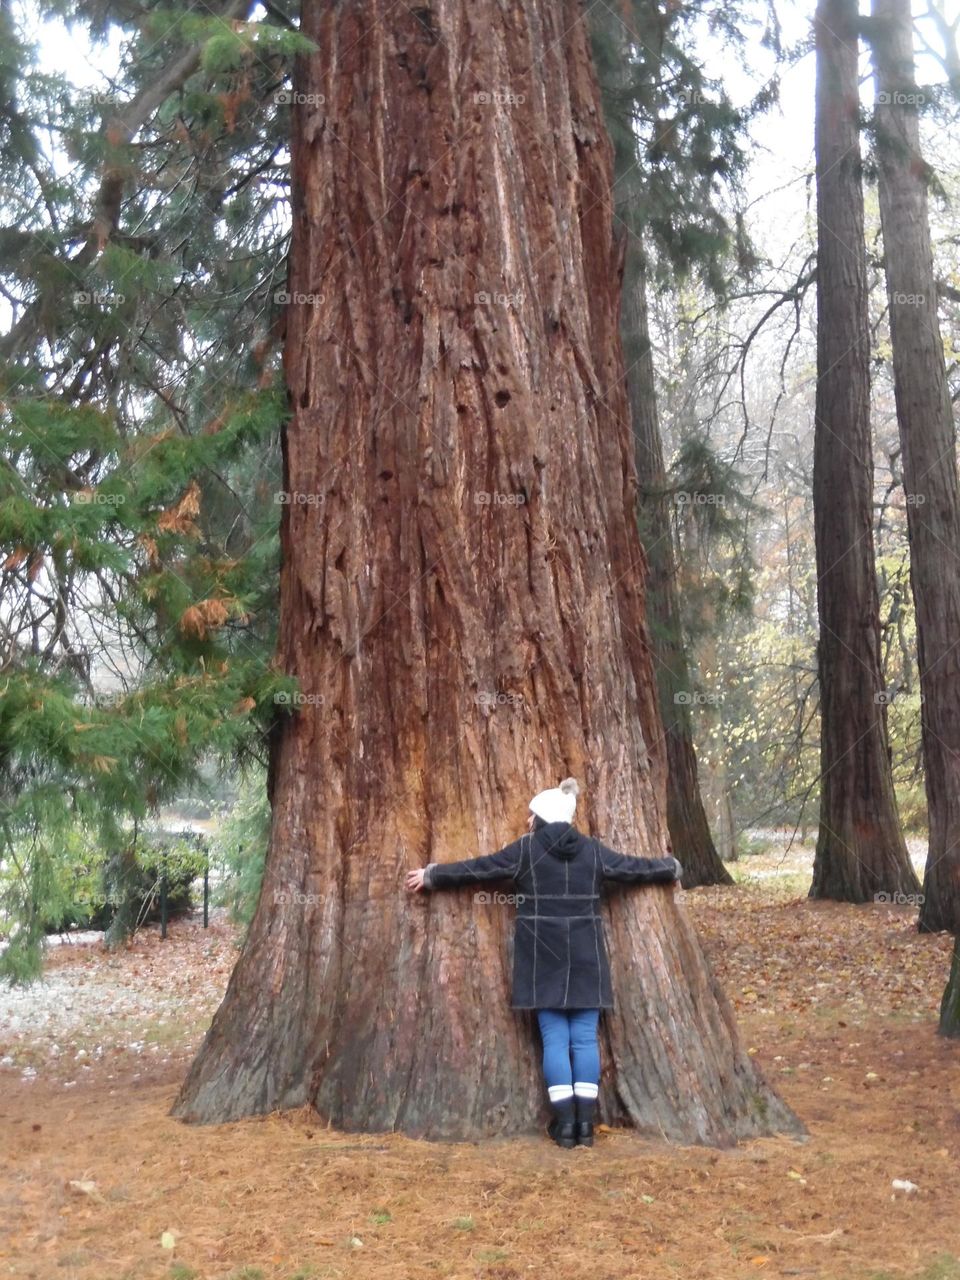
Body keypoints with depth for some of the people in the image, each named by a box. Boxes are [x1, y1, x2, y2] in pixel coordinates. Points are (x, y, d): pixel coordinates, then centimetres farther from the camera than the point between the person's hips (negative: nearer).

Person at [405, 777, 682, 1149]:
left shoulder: (526, 850, -3)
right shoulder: (593, 851, 4)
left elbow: (476, 868, 1)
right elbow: (635, 868, 15)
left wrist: (431, 875, 13)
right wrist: (671, 868, 34)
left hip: (544, 960, -2)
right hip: (585, 959, 2)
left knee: (555, 1039, 3)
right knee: (585, 1038, 6)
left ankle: (565, 1124, 2)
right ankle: (585, 1123, 5)